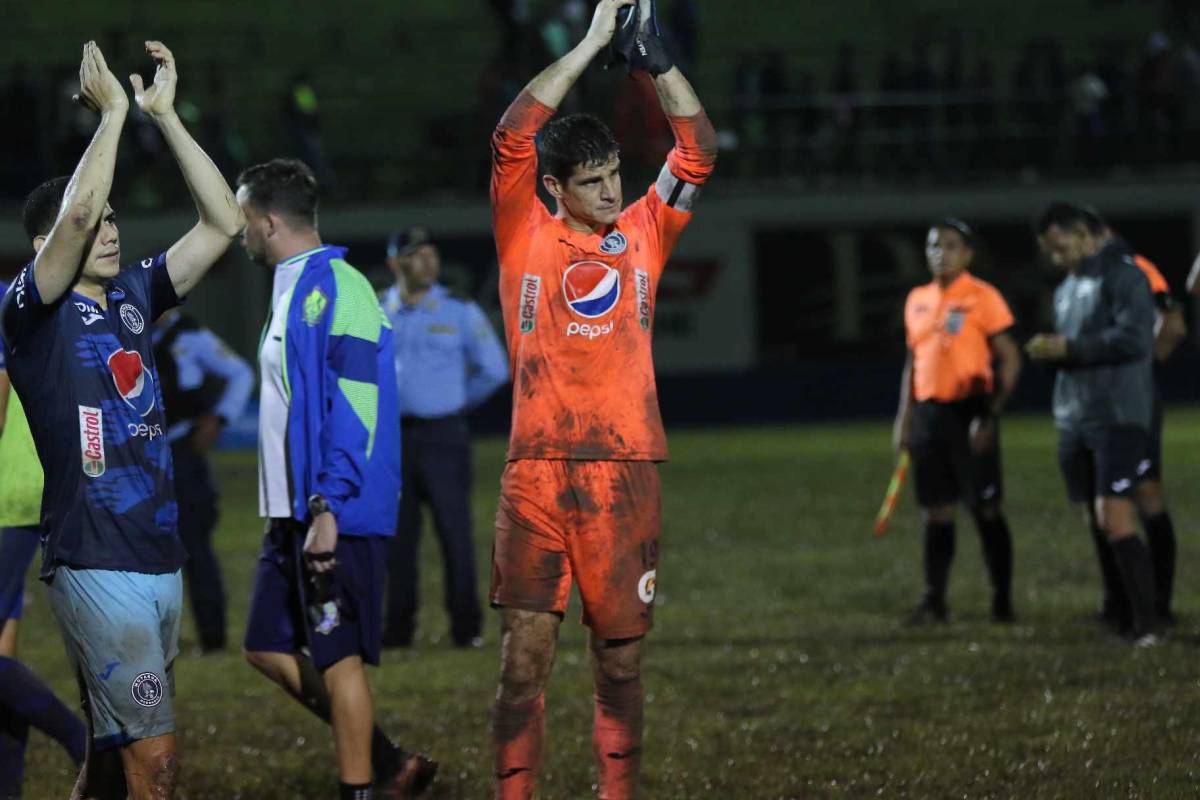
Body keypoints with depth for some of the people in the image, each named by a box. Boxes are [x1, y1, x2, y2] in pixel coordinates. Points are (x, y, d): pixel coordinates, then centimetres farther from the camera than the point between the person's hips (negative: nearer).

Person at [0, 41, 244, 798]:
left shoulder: (132, 297, 13)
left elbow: (223, 222, 9)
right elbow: (77, 208, -23)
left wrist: (166, 114, 5)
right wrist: (113, 112, -13)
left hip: (161, 558, 7)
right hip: (96, 563, -7)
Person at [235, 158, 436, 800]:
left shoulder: (336, 290, -15)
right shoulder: (292, 290, 16)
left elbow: (354, 406, -21)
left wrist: (327, 510, -24)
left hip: (336, 513, -10)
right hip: (291, 511, 10)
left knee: (337, 657, -5)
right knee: (269, 649, 10)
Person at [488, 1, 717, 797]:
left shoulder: (642, 235, 12)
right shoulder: (526, 237, 5)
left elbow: (699, 150, 7)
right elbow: (512, 138, -7)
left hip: (627, 470, 2)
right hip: (539, 469, -2)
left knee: (622, 657, 6)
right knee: (525, 653, -5)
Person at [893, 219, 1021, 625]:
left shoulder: (982, 297, -7)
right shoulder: (917, 300, 13)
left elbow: (1009, 359, -8)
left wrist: (990, 416, -15)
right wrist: (905, 417, 14)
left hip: (968, 410, -6)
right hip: (928, 413, 6)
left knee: (986, 510, -2)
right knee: (936, 512, 8)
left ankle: (1002, 601, 5)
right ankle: (934, 601, 12)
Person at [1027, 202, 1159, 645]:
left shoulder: (1121, 275, -7)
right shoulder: (1066, 289, 20)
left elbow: (1134, 338, -18)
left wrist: (1068, 349, -17)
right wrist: (1047, 349, 2)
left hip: (1118, 416, -8)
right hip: (1073, 420, 8)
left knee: (1115, 520, -16)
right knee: (1095, 524, 6)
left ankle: (1146, 624, -14)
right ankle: (1119, 613, 12)